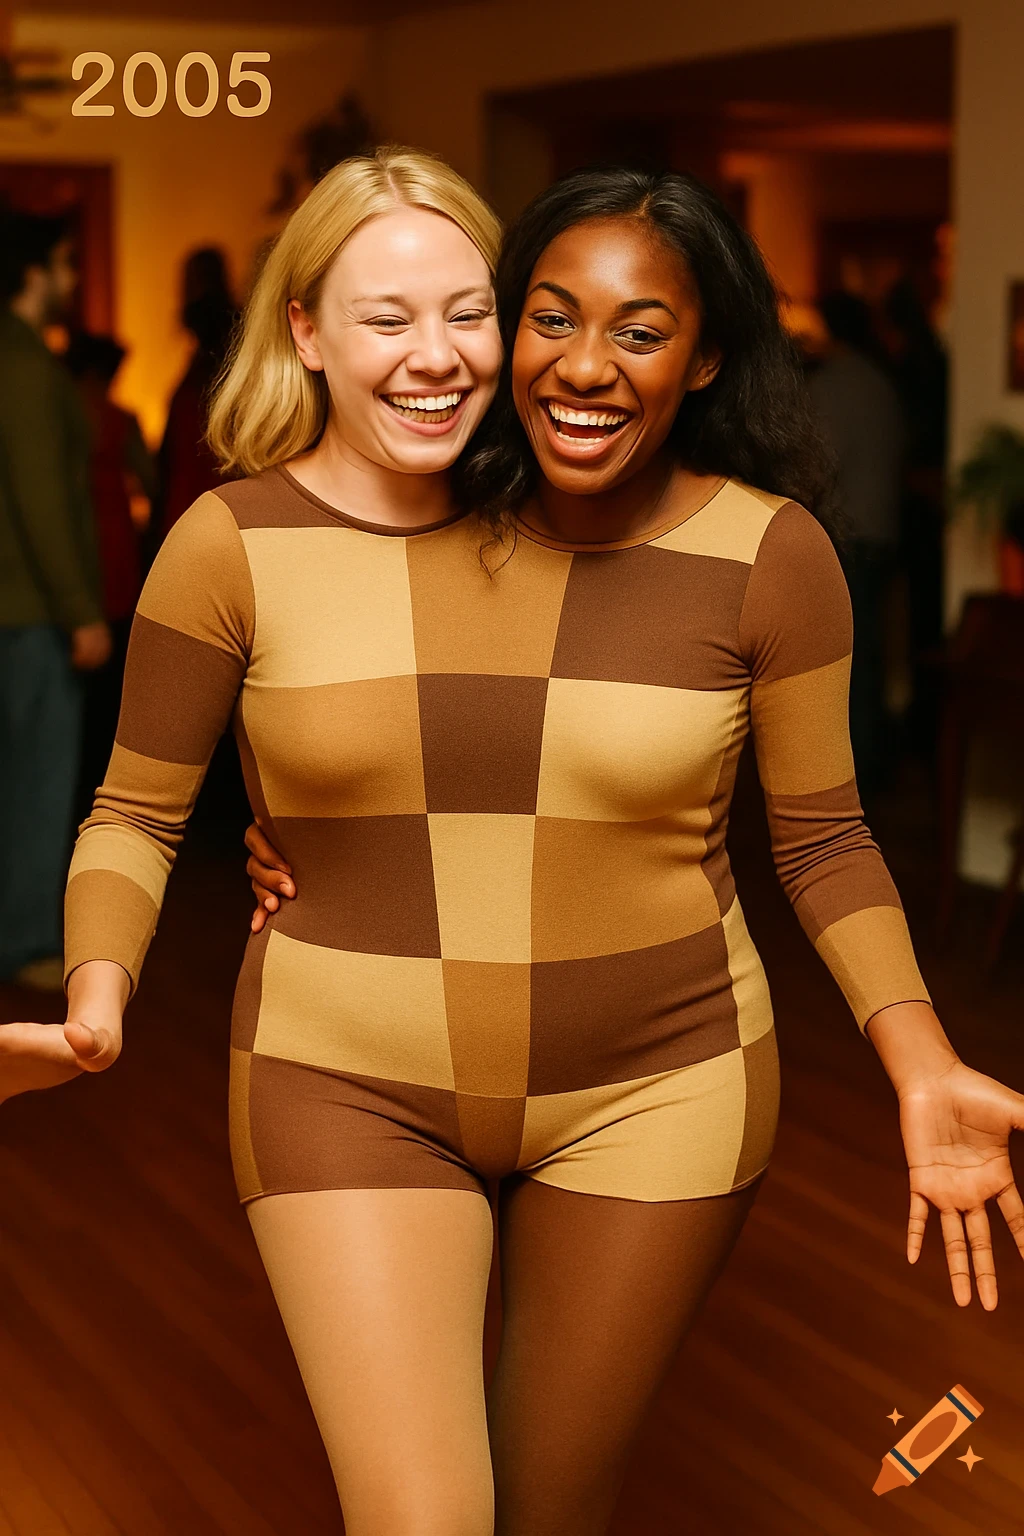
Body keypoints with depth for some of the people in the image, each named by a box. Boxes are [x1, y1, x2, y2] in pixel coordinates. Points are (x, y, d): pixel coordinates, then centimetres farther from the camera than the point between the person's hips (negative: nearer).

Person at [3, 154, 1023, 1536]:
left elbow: (821, 839, 3)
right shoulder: (234, 545, -7)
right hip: (351, 1088, -1)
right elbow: (137, 812, 0)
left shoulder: (766, 551, -6)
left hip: (657, 1089, 1)